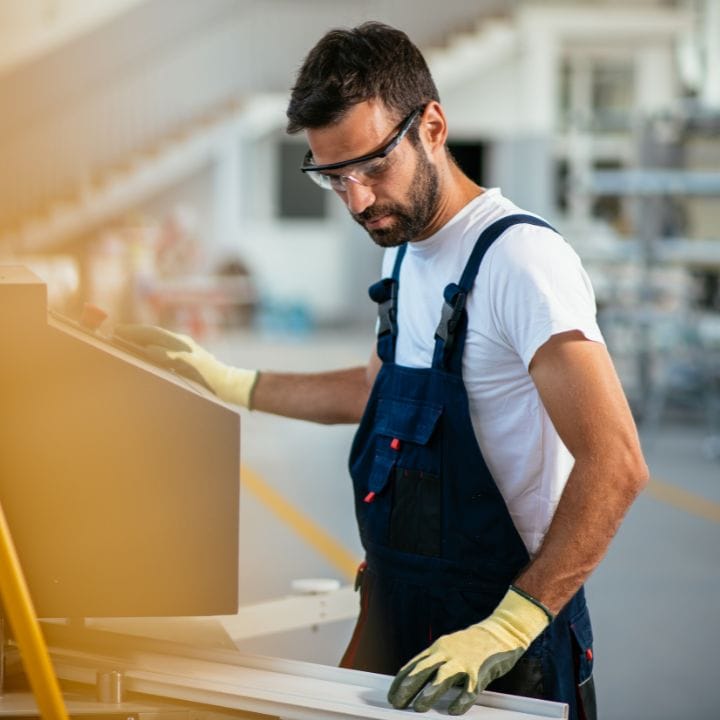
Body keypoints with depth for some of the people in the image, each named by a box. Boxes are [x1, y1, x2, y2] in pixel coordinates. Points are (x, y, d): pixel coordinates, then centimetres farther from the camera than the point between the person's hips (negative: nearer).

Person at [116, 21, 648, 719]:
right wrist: (230, 385, 27)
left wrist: (508, 628, -34)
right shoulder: (405, 248, 9)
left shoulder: (519, 255, -21)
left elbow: (615, 465, -29)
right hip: (396, 622, 9)